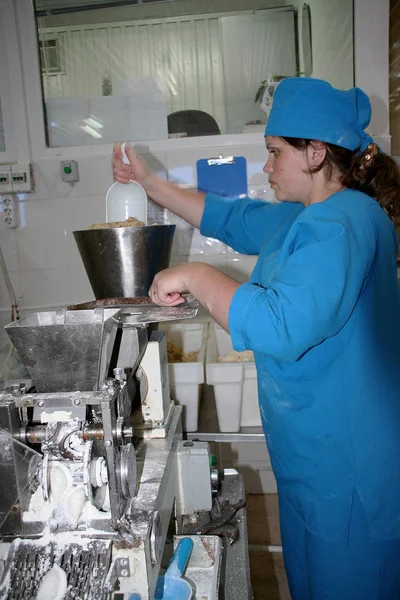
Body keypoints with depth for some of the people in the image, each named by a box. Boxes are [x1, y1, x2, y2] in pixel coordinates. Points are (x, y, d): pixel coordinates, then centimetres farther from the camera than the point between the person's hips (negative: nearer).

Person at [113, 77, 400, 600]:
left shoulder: (340, 223, -24)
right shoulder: (300, 216, 9)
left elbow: (282, 327, -35)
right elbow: (227, 217, 19)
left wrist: (195, 276, -24)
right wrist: (148, 182, 18)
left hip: (348, 468, -9)